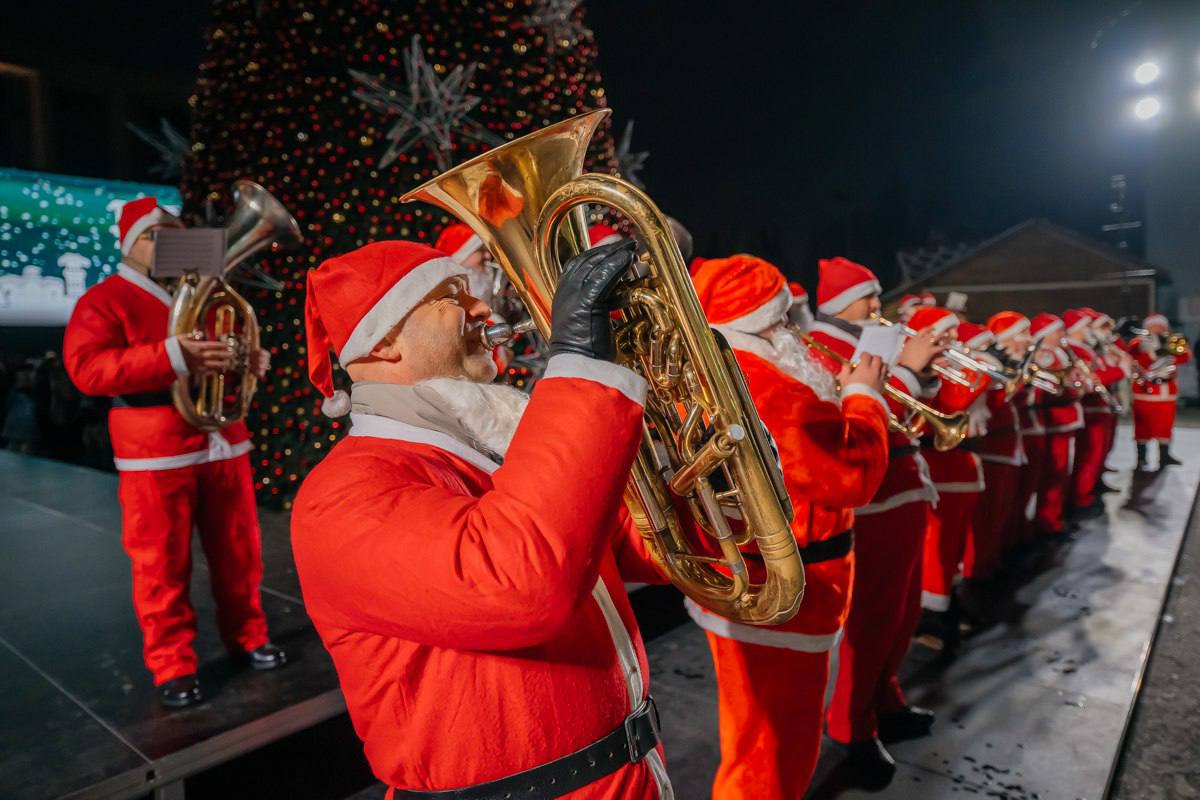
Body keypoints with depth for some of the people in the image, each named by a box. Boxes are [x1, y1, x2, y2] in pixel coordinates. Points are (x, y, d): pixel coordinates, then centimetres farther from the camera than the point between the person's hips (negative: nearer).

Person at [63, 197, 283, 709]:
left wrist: (255, 359, 0)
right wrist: (174, 357, -26)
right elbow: (87, 368, -15)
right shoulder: (104, 300, -1)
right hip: (157, 454, -5)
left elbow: (235, 349, 26)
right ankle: (172, 666, 15)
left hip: (224, 443, 5)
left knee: (238, 552, 11)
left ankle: (246, 635, 26)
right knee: (162, 564, 2)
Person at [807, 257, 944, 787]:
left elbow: (908, 412, 21)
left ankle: (884, 702, 38)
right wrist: (906, 369, -18)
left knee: (901, 613, 20)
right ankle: (853, 729, 17)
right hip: (870, 504, -10)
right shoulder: (822, 350, -14)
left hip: (902, 495, 10)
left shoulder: (865, 345, 17)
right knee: (869, 617, 0)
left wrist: (925, 372, 5)